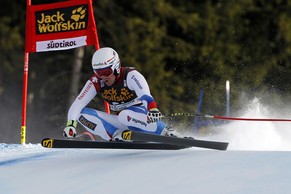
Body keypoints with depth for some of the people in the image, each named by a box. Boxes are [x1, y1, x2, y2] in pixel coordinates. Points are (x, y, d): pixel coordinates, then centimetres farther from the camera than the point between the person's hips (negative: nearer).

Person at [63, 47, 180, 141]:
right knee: (82, 114, -13)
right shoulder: (95, 82, -8)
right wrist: (71, 124, -30)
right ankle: (117, 136, -25)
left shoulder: (130, 75, -21)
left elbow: (145, 95, -39)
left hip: (141, 115, -5)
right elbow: (77, 104, -12)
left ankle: (168, 133, -28)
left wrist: (153, 109, -61)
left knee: (125, 115, -41)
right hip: (121, 121, 5)